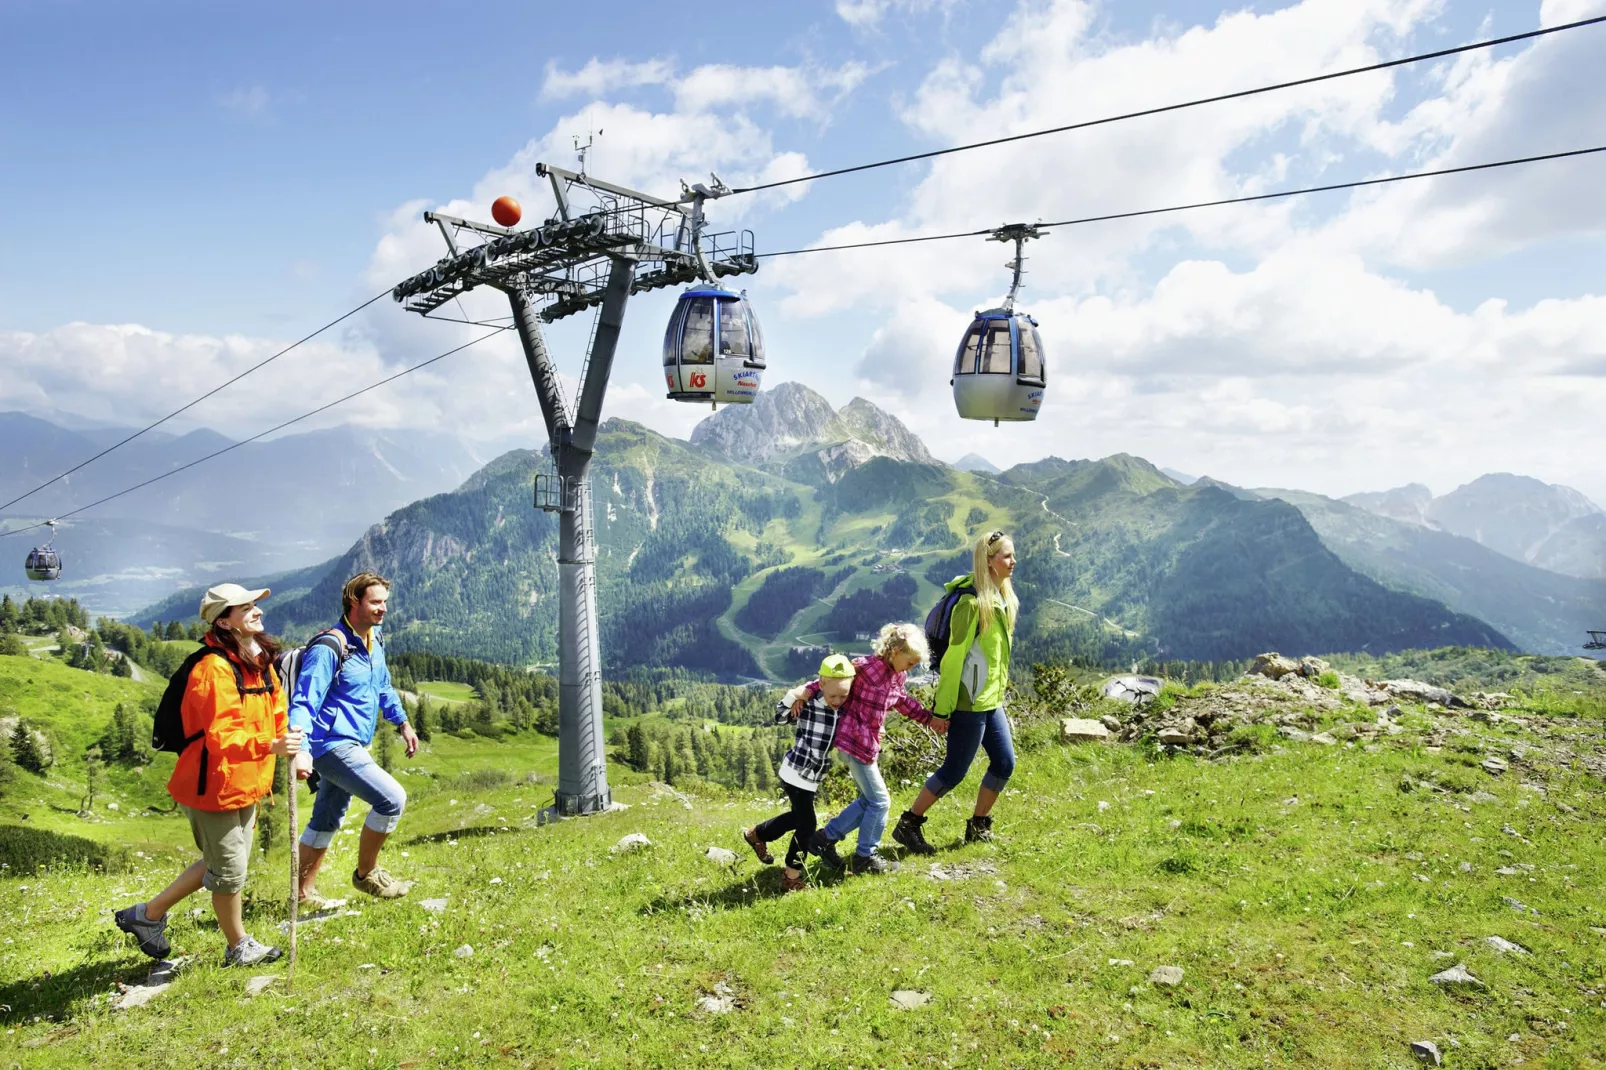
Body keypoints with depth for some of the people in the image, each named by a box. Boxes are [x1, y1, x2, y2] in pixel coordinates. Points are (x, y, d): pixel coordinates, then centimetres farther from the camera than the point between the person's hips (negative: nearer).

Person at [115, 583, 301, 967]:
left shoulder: (261, 664, 6)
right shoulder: (214, 669, -24)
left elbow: (276, 716, 13)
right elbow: (221, 738, -32)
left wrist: (294, 751, -2)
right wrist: (271, 747, -46)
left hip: (244, 786, 9)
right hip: (213, 788, -9)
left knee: (218, 864, 24)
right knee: (230, 870, 7)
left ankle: (148, 914, 39)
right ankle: (239, 947, 27)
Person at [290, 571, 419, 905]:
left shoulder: (374, 641, 9)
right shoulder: (329, 648, -18)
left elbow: (383, 687, 25)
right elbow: (303, 702, -24)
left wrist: (403, 723, 28)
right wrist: (300, 749, -37)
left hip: (351, 745, 9)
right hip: (333, 744, -9)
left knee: (326, 821, 17)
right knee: (392, 799, -17)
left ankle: (303, 893, 30)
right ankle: (366, 874, 2)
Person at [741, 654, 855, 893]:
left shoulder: (843, 710, 0)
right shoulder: (808, 703, -17)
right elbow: (779, 717, -19)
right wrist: (792, 696, -33)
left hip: (813, 776, 8)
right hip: (797, 772, -7)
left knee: (798, 817, 22)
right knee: (807, 824, -6)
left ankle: (756, 834, 44)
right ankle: (792, 878, 8)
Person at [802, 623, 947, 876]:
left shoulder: (897, 676, 6)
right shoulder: (864, 666, -20)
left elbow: (903, 702, 23)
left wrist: (929, 719, 23)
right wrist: (808, 691, -19)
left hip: (869, 744, 9)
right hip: (853, 741, -9)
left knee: (868, 800, 15)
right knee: (879, 801, -1)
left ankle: (825, 838, 23)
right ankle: (866, 857, 14)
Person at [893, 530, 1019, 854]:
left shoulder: (1002, 598, 8)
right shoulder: (972, 602, -20)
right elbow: (953, 657, -19)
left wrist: (998, 691, 18)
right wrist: (942, 709, -17)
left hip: (992, 701, 9)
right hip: (969, 703, -9)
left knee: (1004, 763, 11)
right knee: (954, 771, -1)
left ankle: (978, 827, 27)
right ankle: (907, 825, 12)